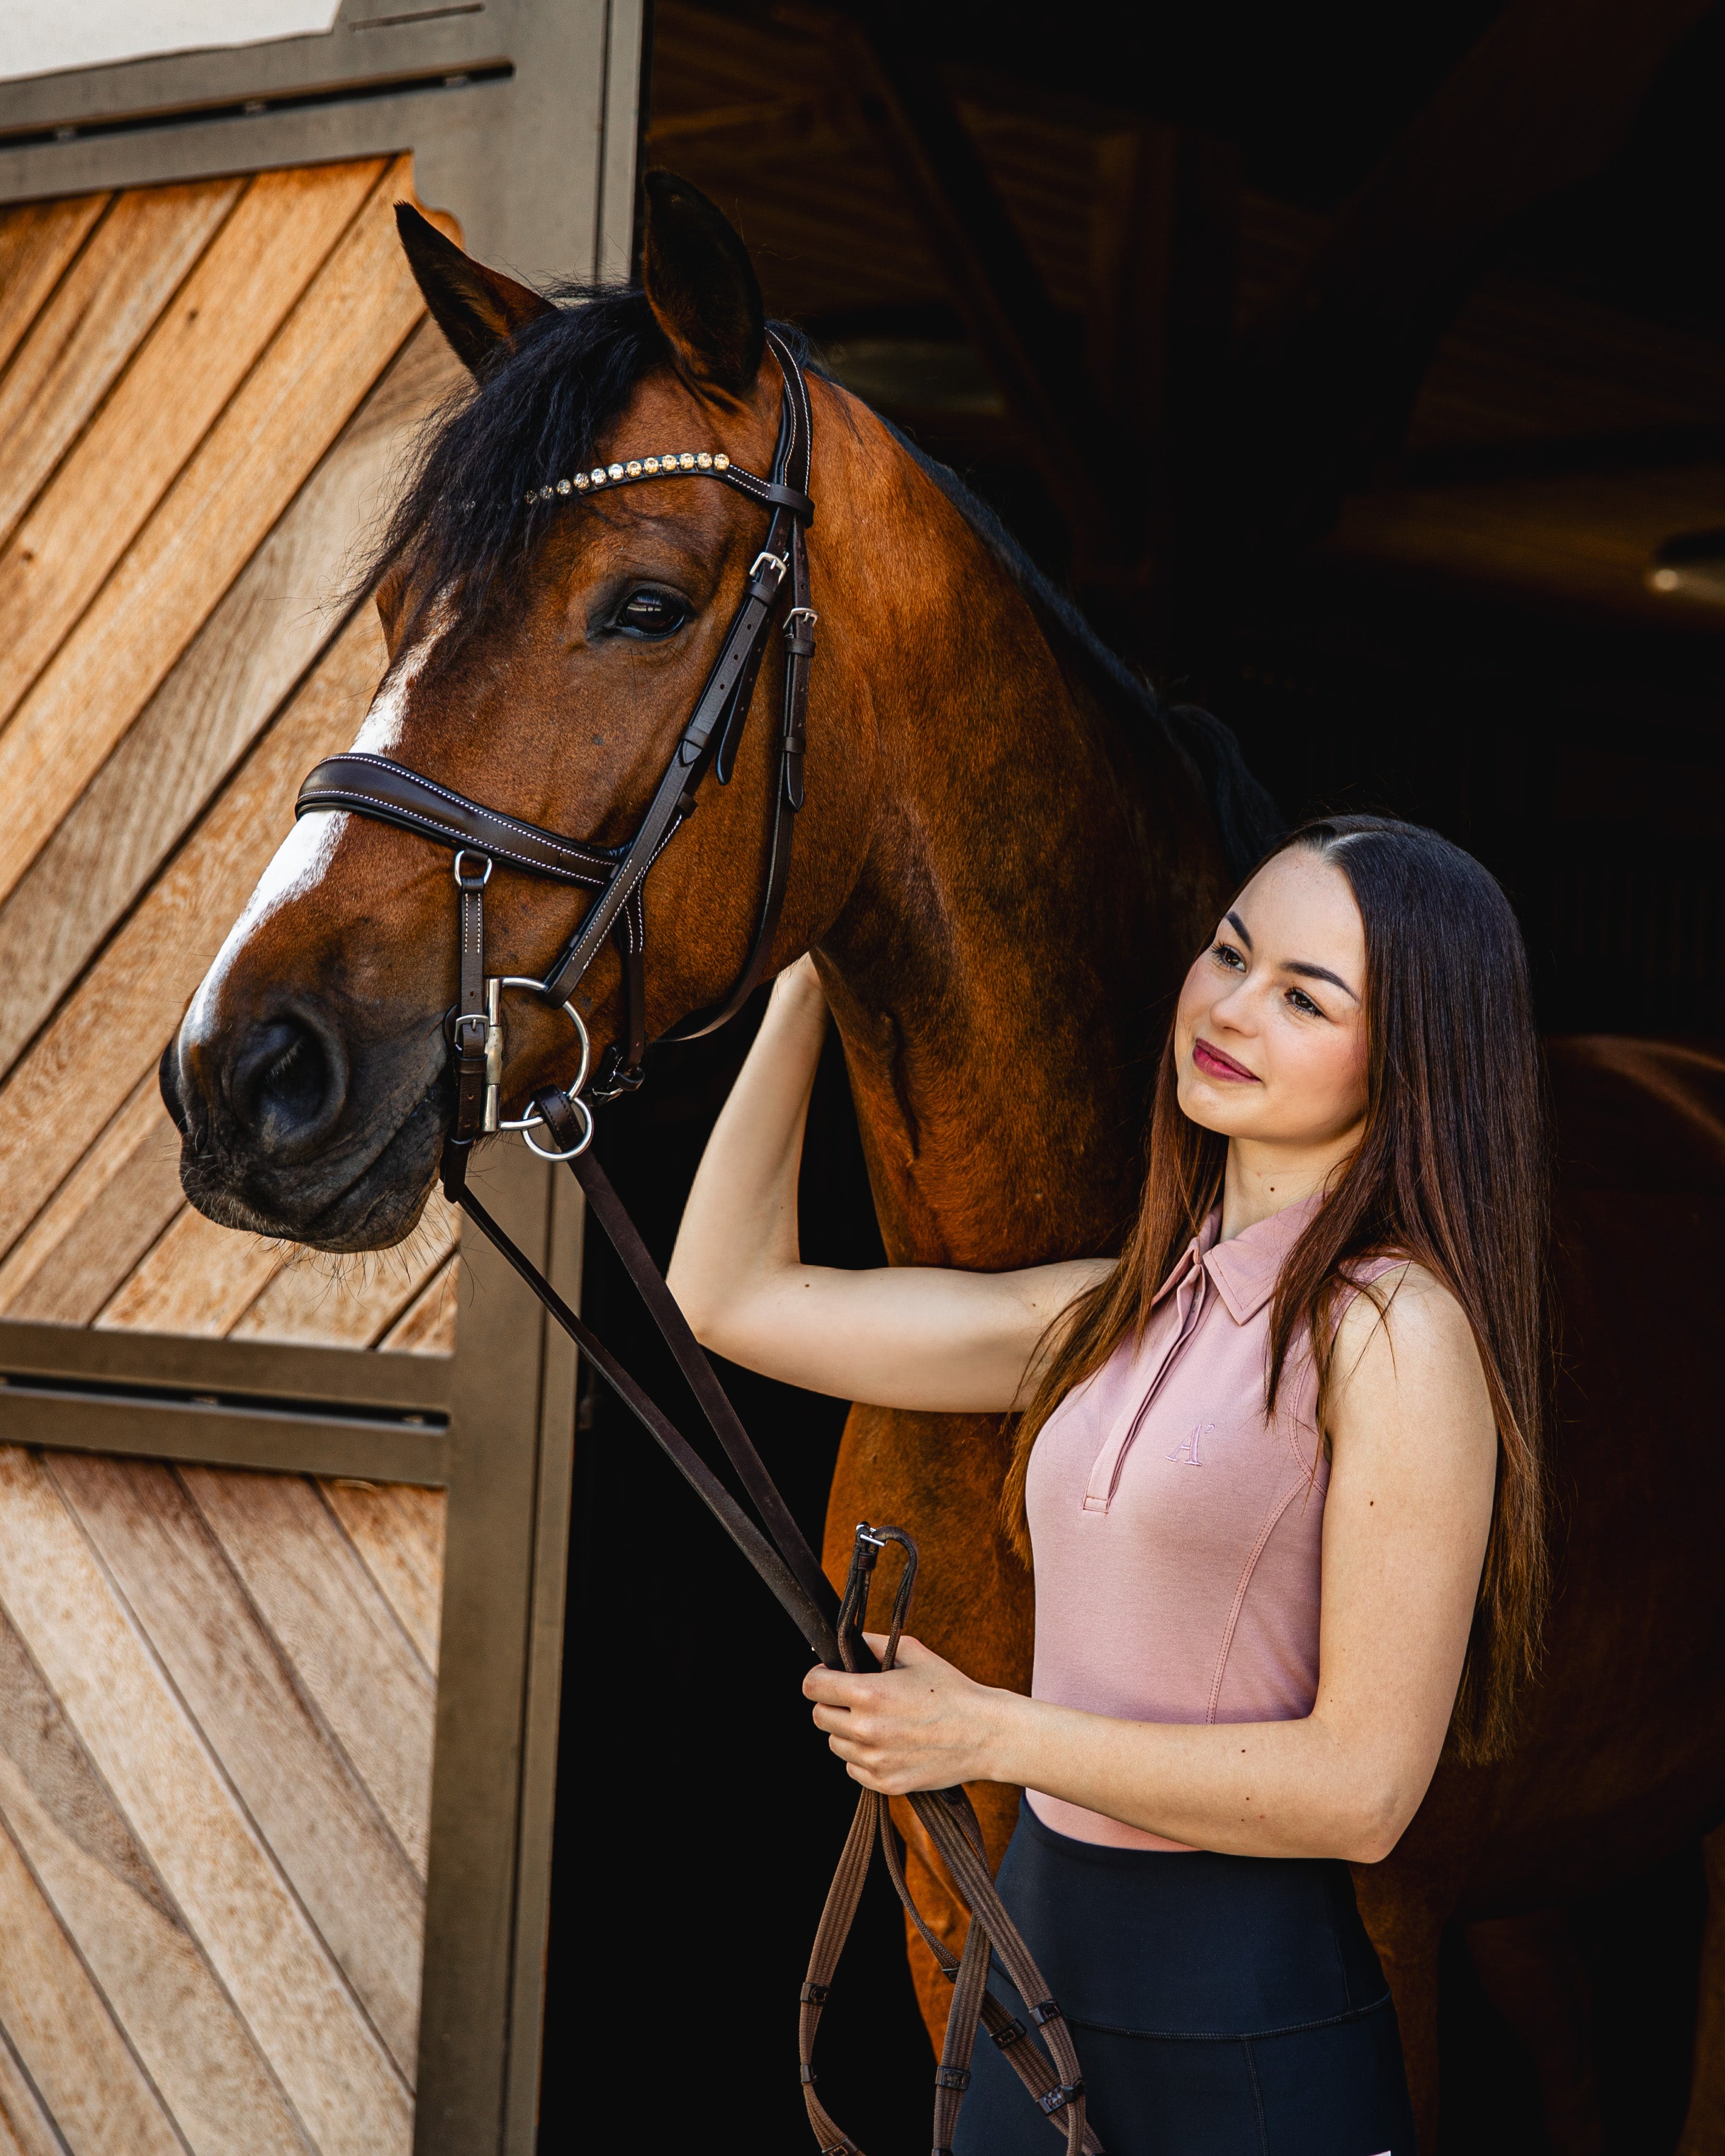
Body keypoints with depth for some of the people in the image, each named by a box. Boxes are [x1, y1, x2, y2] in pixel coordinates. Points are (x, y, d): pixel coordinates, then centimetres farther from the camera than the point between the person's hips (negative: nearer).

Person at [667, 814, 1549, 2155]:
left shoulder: (1398, 1330, -16)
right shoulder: (1126, 1311, 6)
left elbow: (1363, 1790, -19)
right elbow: (735, 1296, 11)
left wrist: (990, 1733, -16)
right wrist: (807, 980, 10)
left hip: (1250, 2034, -7)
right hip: (1038, 1969, 7)